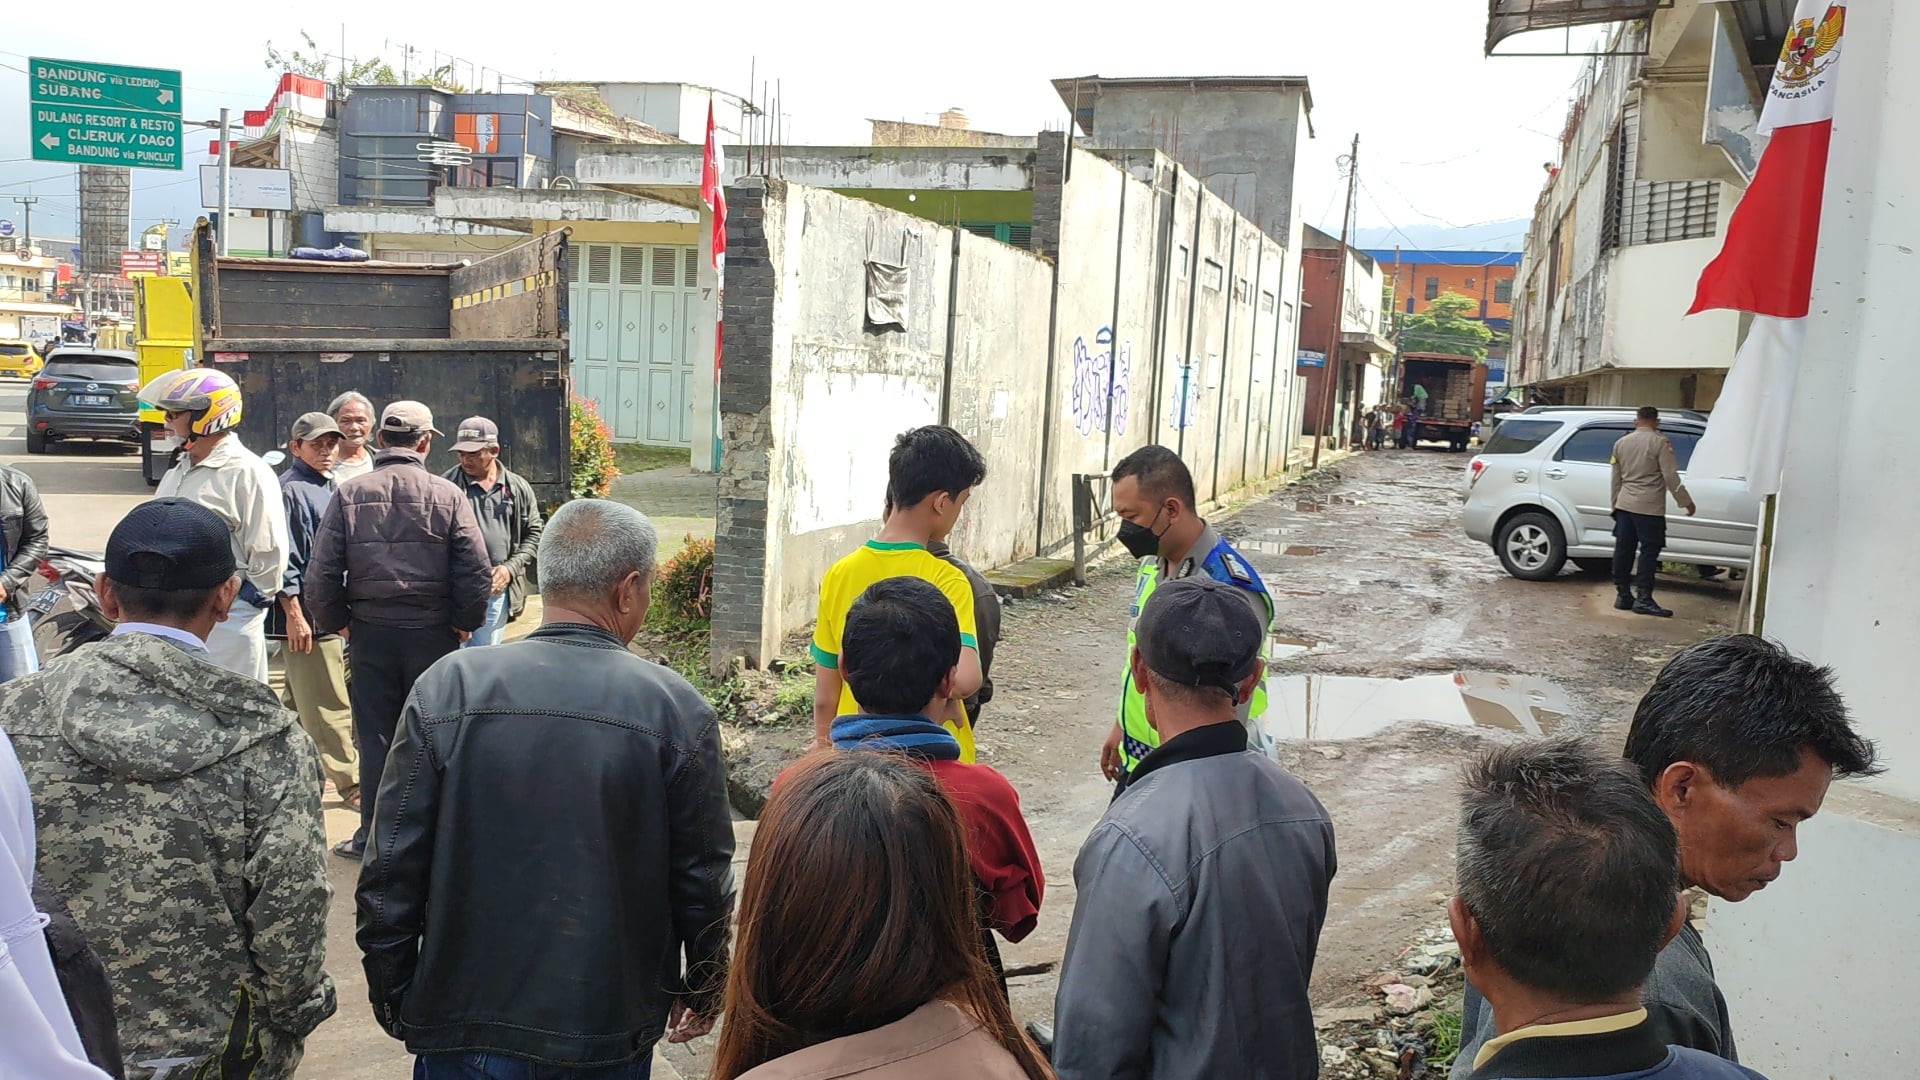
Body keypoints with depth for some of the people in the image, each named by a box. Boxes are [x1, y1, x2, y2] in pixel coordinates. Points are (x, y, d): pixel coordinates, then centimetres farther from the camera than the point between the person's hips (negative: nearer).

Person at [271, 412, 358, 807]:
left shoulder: (329, 486, 16)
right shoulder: (291, 490, -12)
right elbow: (285, 559, -16)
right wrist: (294, 614, -19)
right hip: (306, 615, -9)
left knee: (301, 701, 17)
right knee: (329, 705, -3)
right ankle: (351, 783, 2)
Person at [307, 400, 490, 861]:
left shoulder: (348, 495, -3)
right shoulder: (447, 496, -6)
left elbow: (320, 577, -5)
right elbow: (477, 574, -10)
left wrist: (337, 623, 10)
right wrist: (464, 624, 5)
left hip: (370, 633, 1)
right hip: (433, 633, -1)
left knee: (375, 739, 11)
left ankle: (373, 837, 20)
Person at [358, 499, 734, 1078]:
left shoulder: (446, 687, -10)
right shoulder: (679, 710, -13)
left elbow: (388, 873, -6)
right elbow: (704, 879, -5)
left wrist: (392, 996, 9)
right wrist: (704, 988, 12)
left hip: (465, 1029, 1)